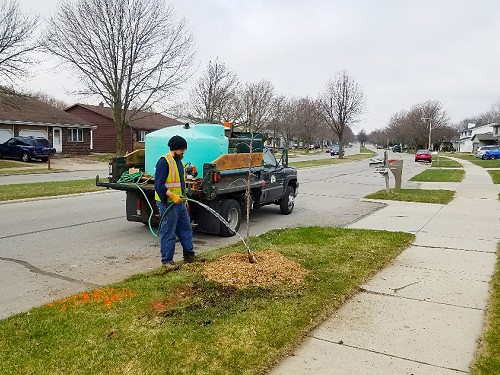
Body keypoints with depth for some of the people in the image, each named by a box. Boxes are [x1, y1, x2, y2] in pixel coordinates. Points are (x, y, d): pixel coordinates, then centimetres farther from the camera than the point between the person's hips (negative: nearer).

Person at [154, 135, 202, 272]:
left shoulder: (179, 162, 17)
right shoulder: (164, 162, -14)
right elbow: (159, 185, -20)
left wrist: (183, 198, 23)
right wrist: (173, 196, -27)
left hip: (179, 202, 10)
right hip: (167, 203, -9)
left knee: (186, 228, 16)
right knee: (168, 232, -2)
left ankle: (189, 254, 29)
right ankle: (166, 261, 7)